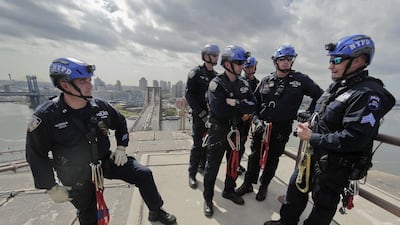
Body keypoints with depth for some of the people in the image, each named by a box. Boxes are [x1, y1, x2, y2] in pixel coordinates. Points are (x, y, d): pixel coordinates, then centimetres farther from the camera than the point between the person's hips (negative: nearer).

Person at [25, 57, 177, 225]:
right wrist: (51, 187, -8)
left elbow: (120, 124, 7)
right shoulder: (46, 116, -19)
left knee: (144, 174, -8)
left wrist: (121, 147, 0)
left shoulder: (100, 106, -11)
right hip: (77, 175, -2)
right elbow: (36, 155, -9)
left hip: (105, 160, 2)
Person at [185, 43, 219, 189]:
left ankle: (203, 165, 31)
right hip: (199, 115, -5)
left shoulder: (216, 76, 14)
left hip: (213, 115, 6)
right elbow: (189, 95, -11)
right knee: (198, 144, -4)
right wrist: (201, 113, -16)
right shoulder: (196, 73, -5)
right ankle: (192, 174, 10)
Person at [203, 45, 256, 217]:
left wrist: (234, 103, -20)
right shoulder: (216, 83, -16)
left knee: (234, 164, 19)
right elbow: (219, 110, -27)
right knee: (212, 167, 6)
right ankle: (208, 198, 28)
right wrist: (241, 108, -13)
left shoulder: (243, 84, 3)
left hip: (235, 130, 6)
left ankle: (229, 190, 43)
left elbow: (252, 106, -7)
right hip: (217, 131, -6)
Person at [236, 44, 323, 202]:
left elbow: (319, 95, 7)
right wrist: (256, 119, -6)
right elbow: (254, 102, 5)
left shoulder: (301, 80, -2)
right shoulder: (266, 81, 3)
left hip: (282, 129, -1)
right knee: (254, 155, 10)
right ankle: (248, 183, 28)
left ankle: (264, 186, 33)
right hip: (261, 126, 2)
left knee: (273, 159, 13)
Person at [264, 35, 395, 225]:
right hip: (313, 154, 9)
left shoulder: (368, 94, -21)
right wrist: (308, 126, 0)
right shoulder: (337, 86, 7)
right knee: (296, 188, 21)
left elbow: (354, 139, -28)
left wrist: (312, 137, -23)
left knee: (323, 203, 14)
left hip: (336, 165, -9)